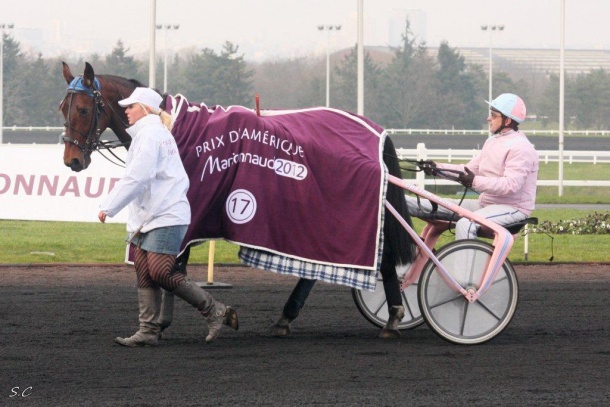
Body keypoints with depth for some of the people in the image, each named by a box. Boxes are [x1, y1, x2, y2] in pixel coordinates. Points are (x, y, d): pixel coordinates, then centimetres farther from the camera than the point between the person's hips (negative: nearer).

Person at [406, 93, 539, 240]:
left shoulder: (520, 147, -15)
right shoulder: (493, 142, 16)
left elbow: (511, 185, -26)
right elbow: (471, 169, 13)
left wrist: (476, 182, -31)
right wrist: (437, 168, 1)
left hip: (513, 207, -9)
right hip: (486, 203, 9)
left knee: (465, 225, -33)